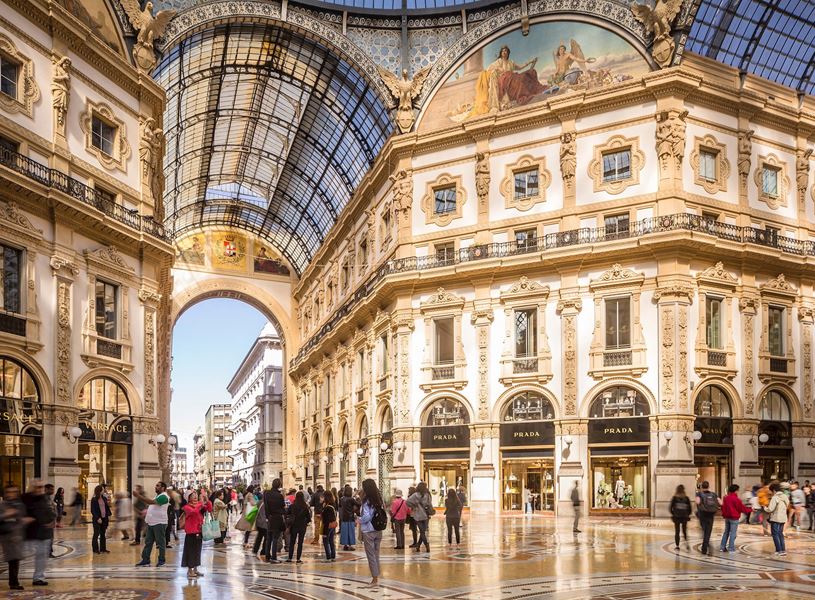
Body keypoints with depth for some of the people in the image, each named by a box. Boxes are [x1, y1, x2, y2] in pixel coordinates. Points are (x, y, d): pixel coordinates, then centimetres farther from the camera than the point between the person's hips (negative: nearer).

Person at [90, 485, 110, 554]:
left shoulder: (104, 498, 9)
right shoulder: (94, 500, -9)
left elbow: (107, 507, 13)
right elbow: (93, 510, -11)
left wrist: (109, 515, 0)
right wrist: (97, 518, -17)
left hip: (104, 518, 6)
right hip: (97, 519, -6)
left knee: (103, 534, 11)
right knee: (96, 534, 1)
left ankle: (103, 549, 18)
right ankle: (95, 549, 8)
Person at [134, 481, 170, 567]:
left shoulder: (163, 496, -15)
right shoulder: (157, 496, 18)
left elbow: (151, 502, -26)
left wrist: (139, 496, -27)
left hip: (159, 523, -10)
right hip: (151, 523, 10)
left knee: (161, 542, 1)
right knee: (148, 542, 9)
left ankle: (161, 560, 9)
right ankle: (145, 560, 14)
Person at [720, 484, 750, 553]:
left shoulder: (726, 498, 7)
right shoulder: (736, 499, -16)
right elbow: (741, 507, -9)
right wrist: (749, 510, 5)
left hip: (727, 517, 7)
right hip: (734, 518, -7)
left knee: (726, 532, 15)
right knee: (733, 533, -3)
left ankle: (722, 547, 16)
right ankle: (731, 549, -3)